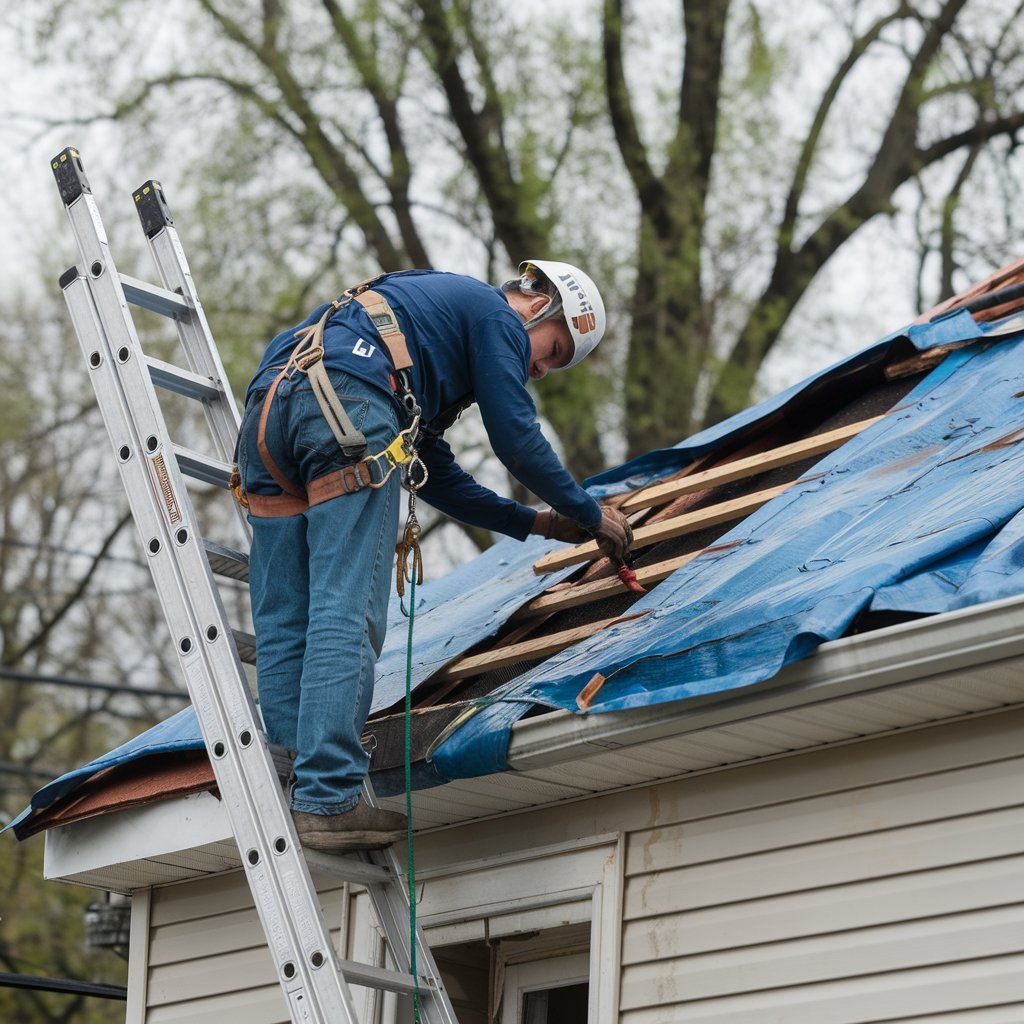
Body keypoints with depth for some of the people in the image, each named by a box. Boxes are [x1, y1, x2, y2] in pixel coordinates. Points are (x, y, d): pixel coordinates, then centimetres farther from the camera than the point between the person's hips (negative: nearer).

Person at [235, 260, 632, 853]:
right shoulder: (496, 316, 16)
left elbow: (439, 479, 40)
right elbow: (518, 441, 9)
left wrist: (536, 523, 39)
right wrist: (589, 514, 22)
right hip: (346, 407, -9)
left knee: (285, 623, 5)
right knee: (346, 614, -11)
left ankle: (287, 801, 0)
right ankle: (328, 801, -16)